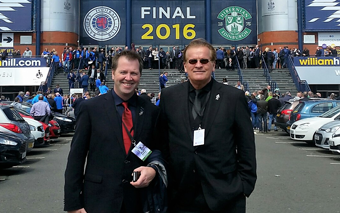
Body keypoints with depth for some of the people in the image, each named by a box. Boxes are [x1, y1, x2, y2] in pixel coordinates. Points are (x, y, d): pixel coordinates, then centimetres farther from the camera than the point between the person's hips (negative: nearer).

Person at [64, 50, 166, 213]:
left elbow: (160, 150, 10)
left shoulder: (151, 111, 2)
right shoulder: (90, 108, -4)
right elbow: (76, 157, -4)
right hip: (99, 200, -2)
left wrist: (153, 169, -11)